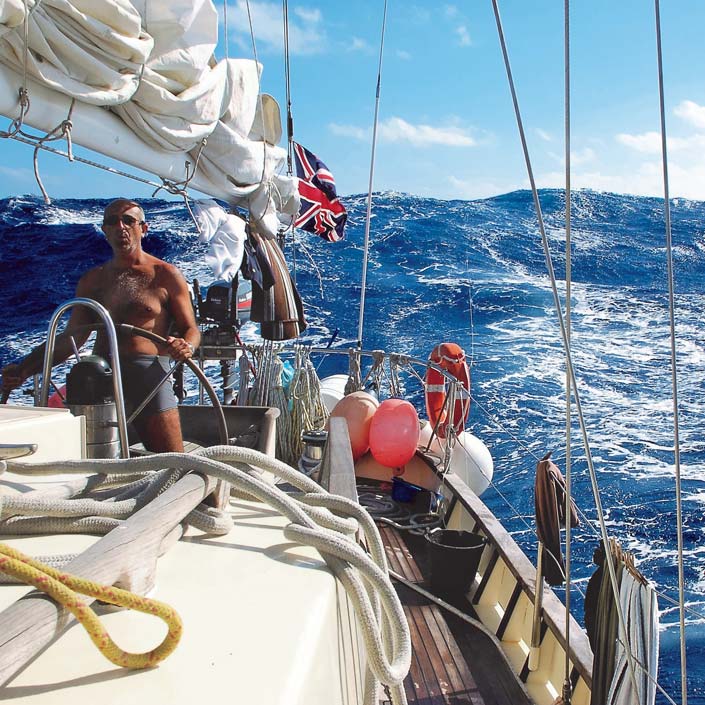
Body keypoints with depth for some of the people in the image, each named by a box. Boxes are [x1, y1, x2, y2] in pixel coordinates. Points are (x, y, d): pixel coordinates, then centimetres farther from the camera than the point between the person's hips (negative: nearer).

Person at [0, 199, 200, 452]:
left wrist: (186, 347, -18)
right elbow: (70, 338, 18)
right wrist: (25, 368, 4)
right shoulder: (91, 281, 19)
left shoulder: (166, 275, 7)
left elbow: (191, 330, 7)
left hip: (148, 372, -4)